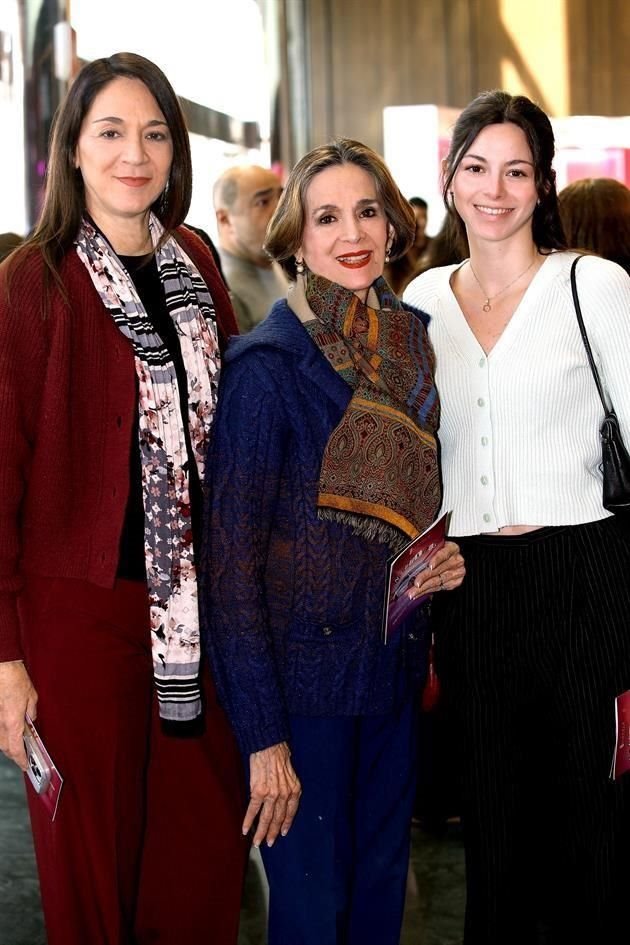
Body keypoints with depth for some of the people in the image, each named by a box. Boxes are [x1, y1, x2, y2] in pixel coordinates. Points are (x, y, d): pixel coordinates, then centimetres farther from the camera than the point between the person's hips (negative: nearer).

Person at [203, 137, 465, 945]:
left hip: (395, 666, 6)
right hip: (304, 675, -6)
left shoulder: (413, 344, 5)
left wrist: (439, 561, -1)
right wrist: (263, 734, -18)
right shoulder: (267, 364, -14)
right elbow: (230, 558, -16)